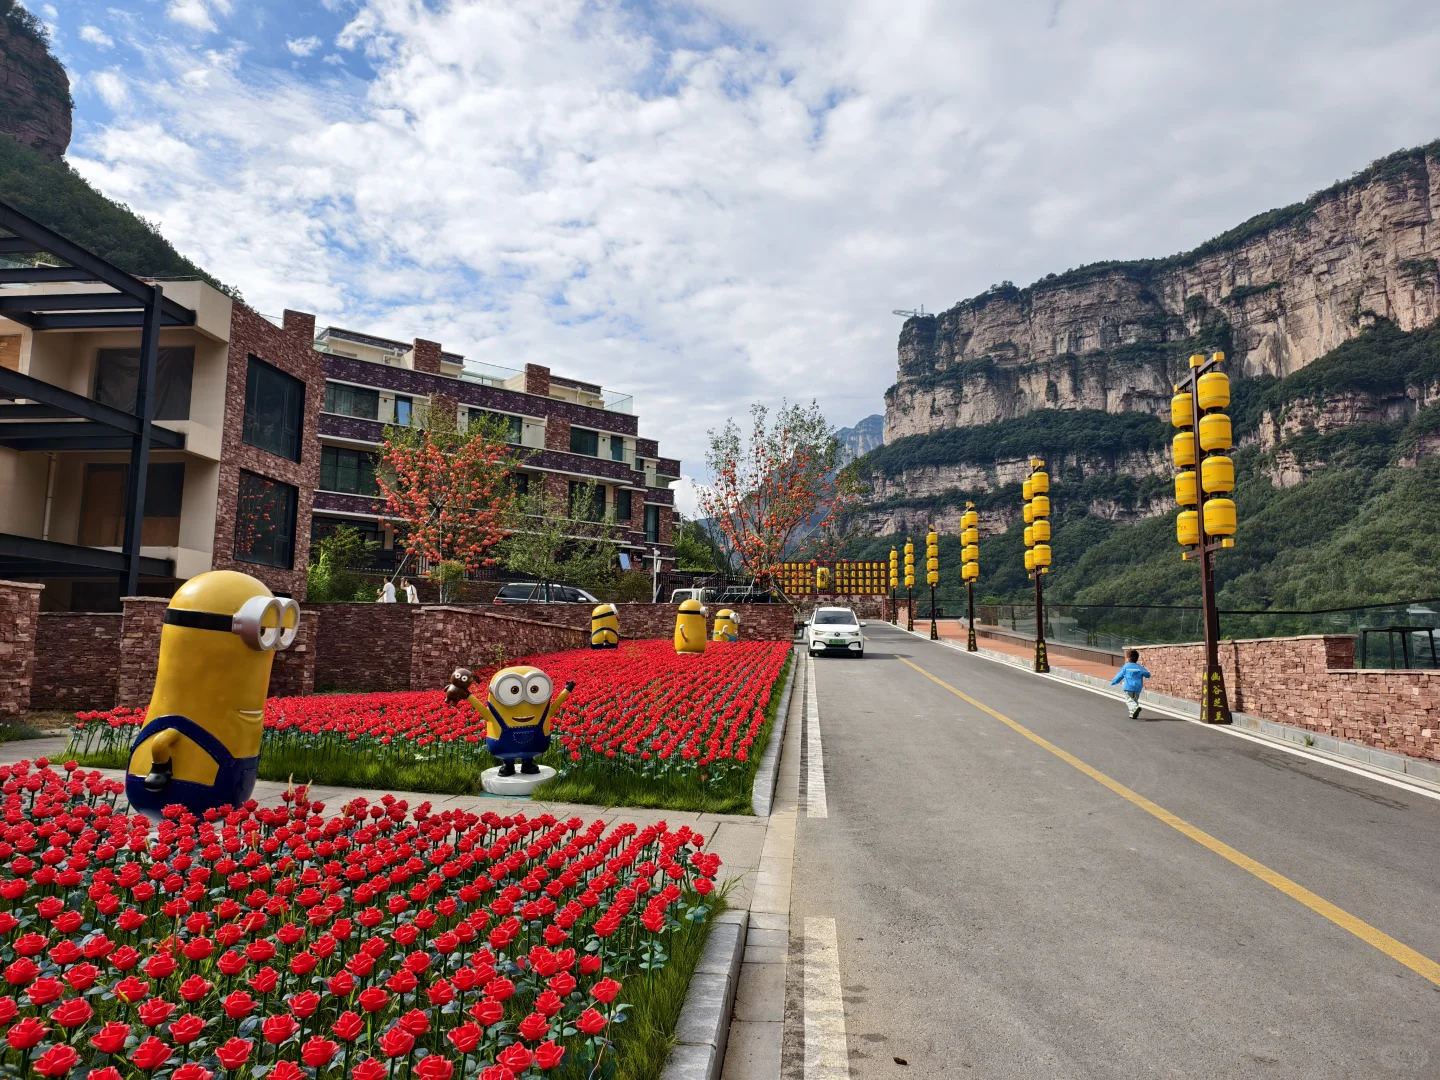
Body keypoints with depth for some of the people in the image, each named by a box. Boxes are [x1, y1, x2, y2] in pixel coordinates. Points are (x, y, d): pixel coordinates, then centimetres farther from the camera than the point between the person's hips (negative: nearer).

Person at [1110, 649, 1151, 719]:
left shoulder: (1125, 667, 1)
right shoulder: (1139, 667, 6)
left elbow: (1119, 675, 5)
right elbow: (1147, 674, 1)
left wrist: (1113, 682, 18)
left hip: (1128, 687, -4)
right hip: (1138, 688, 4)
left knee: (1129, 700, -3)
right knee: (1135, 700, 18)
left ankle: (1135, 707, -32)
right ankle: (1133, 714, 12)